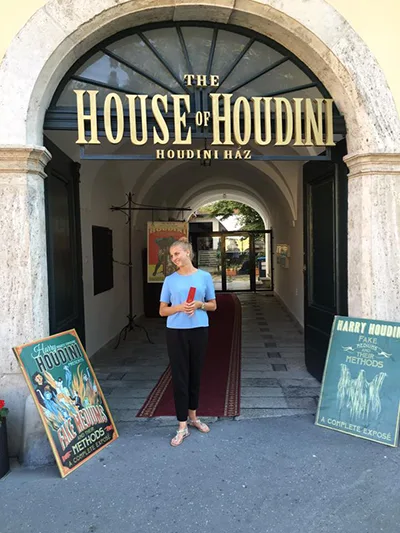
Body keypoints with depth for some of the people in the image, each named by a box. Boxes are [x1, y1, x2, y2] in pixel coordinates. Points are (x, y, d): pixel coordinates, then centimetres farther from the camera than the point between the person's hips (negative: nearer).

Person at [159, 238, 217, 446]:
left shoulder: (204, 277, 1)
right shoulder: (170, 280, 0)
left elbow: (213, 305, 7)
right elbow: (162, 310, 2)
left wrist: (200, 304, -13)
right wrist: (179, 307, -16)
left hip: (199, 331, 1)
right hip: (176, 332, -1)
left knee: (195, 374, 13)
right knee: (179, 376, 1)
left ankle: (193, 416, 33)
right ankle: (182, 426, 10)